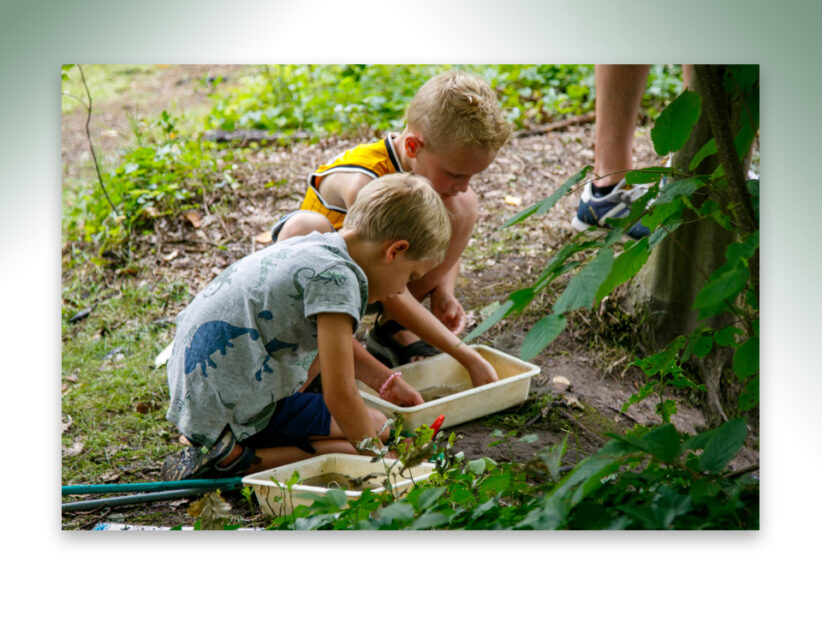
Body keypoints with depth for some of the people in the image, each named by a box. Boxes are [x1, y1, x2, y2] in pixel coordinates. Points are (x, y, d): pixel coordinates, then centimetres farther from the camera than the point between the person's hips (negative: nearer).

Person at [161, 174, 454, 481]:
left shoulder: (312, 247, 10)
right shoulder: (337, 276, -19)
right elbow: (340, 395, -20)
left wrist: (380, 378, 31)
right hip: (233, 415, -10)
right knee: (376, 428, -4)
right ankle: (238, 458, -12)